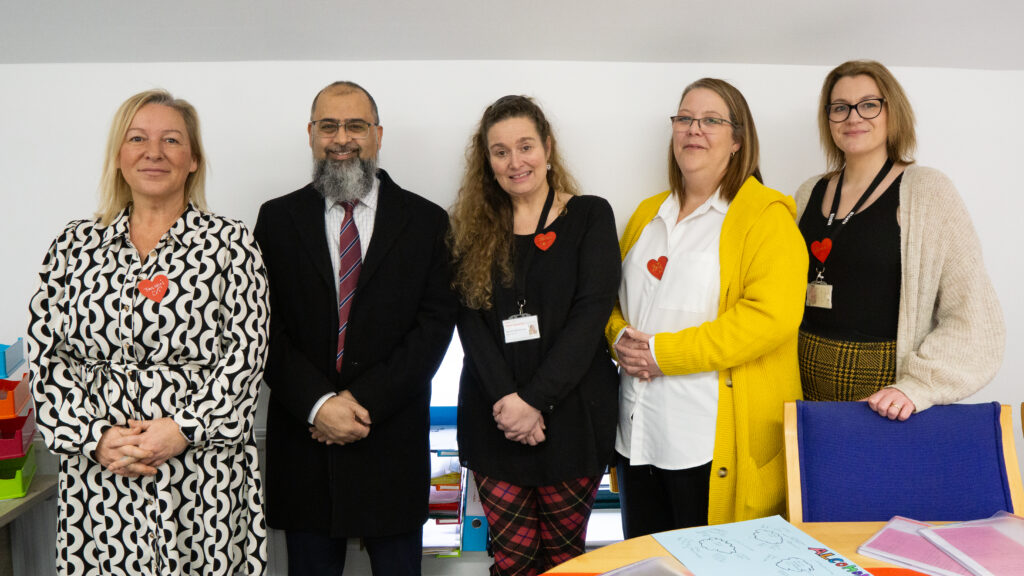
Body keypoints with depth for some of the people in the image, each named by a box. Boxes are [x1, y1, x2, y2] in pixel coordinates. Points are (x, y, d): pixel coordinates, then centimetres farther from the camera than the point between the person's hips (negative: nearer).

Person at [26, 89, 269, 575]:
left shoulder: (230, 242, 1)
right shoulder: (74, 245, 8)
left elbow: (247, 353, -5)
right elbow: (45, 357, 5)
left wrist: (183, 429, -14)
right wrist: (96, 437, -8)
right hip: (96, 475, 2)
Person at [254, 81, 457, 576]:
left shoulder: (425, 221, 2)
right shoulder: (278, 219, 5)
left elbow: (436, 324, -5)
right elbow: (265, 326, -1)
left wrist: (365, 400, -13)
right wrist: (317, 403, -14)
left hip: (392, 444, 0)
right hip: (303, 439, 1)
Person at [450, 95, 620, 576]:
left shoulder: (590, 216, 1)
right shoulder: (473, 228, 9)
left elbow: (591, 314, -8)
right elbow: (470, 320, 0)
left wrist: (534, 401, -15)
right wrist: (505, 400, -14)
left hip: (570, 415, -2)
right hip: (492, 419, 2)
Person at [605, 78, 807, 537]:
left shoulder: (766, 215, -5)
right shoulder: (648, 214, 15)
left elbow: (772, 315, -18)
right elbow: (613, 296, 19)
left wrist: (664, 352, -18)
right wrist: (621, 339, -4)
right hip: (638, 435, 6)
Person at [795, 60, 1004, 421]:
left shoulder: (927, 191, -5)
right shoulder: (810, 194, 9)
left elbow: (973, 314, -10)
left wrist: (918, 385, -20)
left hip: (884, 385, -4)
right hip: (806, 383, 4)